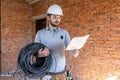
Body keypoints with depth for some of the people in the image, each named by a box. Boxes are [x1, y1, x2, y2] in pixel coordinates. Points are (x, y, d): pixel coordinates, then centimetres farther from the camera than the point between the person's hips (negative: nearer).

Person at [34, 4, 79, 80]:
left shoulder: (65, 33, 1)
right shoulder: (40, 33, -1)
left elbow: (70, 48, -4)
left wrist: (75, 51, -26)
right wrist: (39, 54, -22)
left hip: (61, 70, 1)